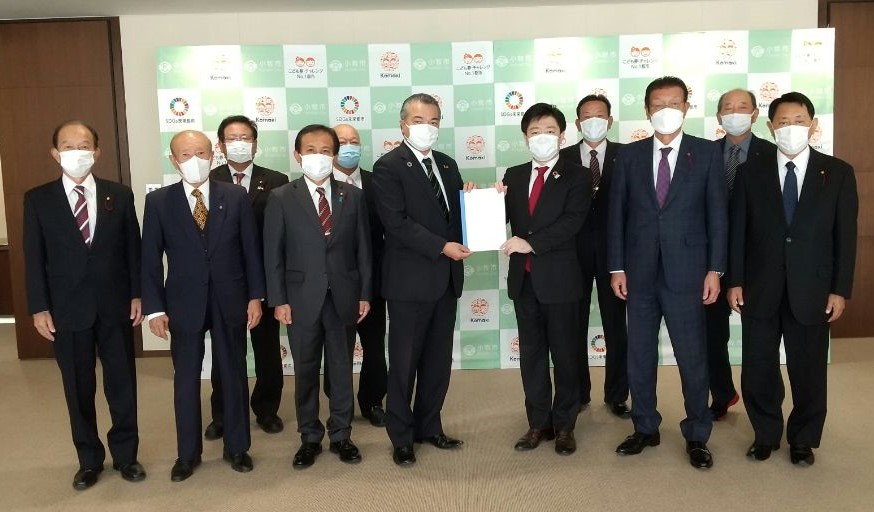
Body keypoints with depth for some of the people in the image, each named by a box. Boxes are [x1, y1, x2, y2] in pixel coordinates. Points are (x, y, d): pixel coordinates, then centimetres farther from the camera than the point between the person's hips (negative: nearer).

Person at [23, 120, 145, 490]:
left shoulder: (119, 195, 2)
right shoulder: (38, 200, 0)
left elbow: (133, 249, 4)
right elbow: (34, 258, -1)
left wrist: (137, 294, 0)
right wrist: (39, 308, -5)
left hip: (115, 307, 1)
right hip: (67, 310, 0)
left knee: (122, 384, 9)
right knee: (79, 389, 11)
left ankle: (125, 455, 26)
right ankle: (89, 460, 27)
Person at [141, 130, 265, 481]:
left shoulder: (236, 196, 0)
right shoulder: (158, 201, -1)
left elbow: (251, 249, 2)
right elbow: (151, 259, -1)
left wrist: (255, 296, -2)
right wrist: (154, 308, -5)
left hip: (230, 301, 1)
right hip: (184, 303, 0)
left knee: (234, 375, 11)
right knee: (185, 379, 9)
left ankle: (236, 447, 26)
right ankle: (187, 453, 25)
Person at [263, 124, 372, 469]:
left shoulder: (353, 197, 4)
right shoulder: (281, 199, -1)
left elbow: (362, 248, 5)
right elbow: (273, 254, -2)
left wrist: (364, 294, 1)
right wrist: (278, 300, -7)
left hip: (343, 297, 1)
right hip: (302, 298, -1)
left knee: (342, 368, 10)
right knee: (305, 371, 9)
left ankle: (341, 435, 25)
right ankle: (310, 438, 25)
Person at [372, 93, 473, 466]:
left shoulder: (447, 165, 14)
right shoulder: (389, 167, -8)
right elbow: (397, 224, -17)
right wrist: (442, 247, -20)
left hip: (446, 279, 7)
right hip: (410, 279, -6)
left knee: (439, 360, 14)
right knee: (404, 362, 5)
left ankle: (429, 427, 29)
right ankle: (401, 438, 18)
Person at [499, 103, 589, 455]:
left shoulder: (576, 176, -3)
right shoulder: (514, 175, 10)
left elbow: (572, 221, -17)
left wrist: (531, 243, -23)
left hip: (559, 277, -4)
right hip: (524, 278, 4)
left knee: (565, 354, 6)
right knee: (531, 354, 11)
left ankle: (564, 426, 21)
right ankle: (539, 423, 24)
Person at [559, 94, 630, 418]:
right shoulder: (563, 158, 4)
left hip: (612, 249, 0)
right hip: (575, 251, 1)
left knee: (615, 326, 7)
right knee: (574, 326, 9)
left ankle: (616, 395, 21)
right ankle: (578, 394, 23)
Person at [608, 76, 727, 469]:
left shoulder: (707, 153, 2)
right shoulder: (629, 155, 6)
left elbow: (717, 213, 1)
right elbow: (617, 213, 5)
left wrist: (715, 269, -5)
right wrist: (617, 267, -1)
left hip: (686, 271, -2)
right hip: (639, 272, 2)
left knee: (692, 358, 4)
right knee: (639, 356, 11)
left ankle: (696, 436, 20)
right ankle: (645, 428, 26)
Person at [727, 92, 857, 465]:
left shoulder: (838, 173, 2)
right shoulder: (750, 172, 3)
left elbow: (846, 235, 0)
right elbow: (738, 232, 2)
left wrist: (840, 290, -4)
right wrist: (735, 281, -3)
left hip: (811, 290, 0)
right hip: (760, 289, 1)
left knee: (808, 369, 9)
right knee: (758, 369, 9)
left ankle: (803, 440, 29)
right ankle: (766, 434, 28)